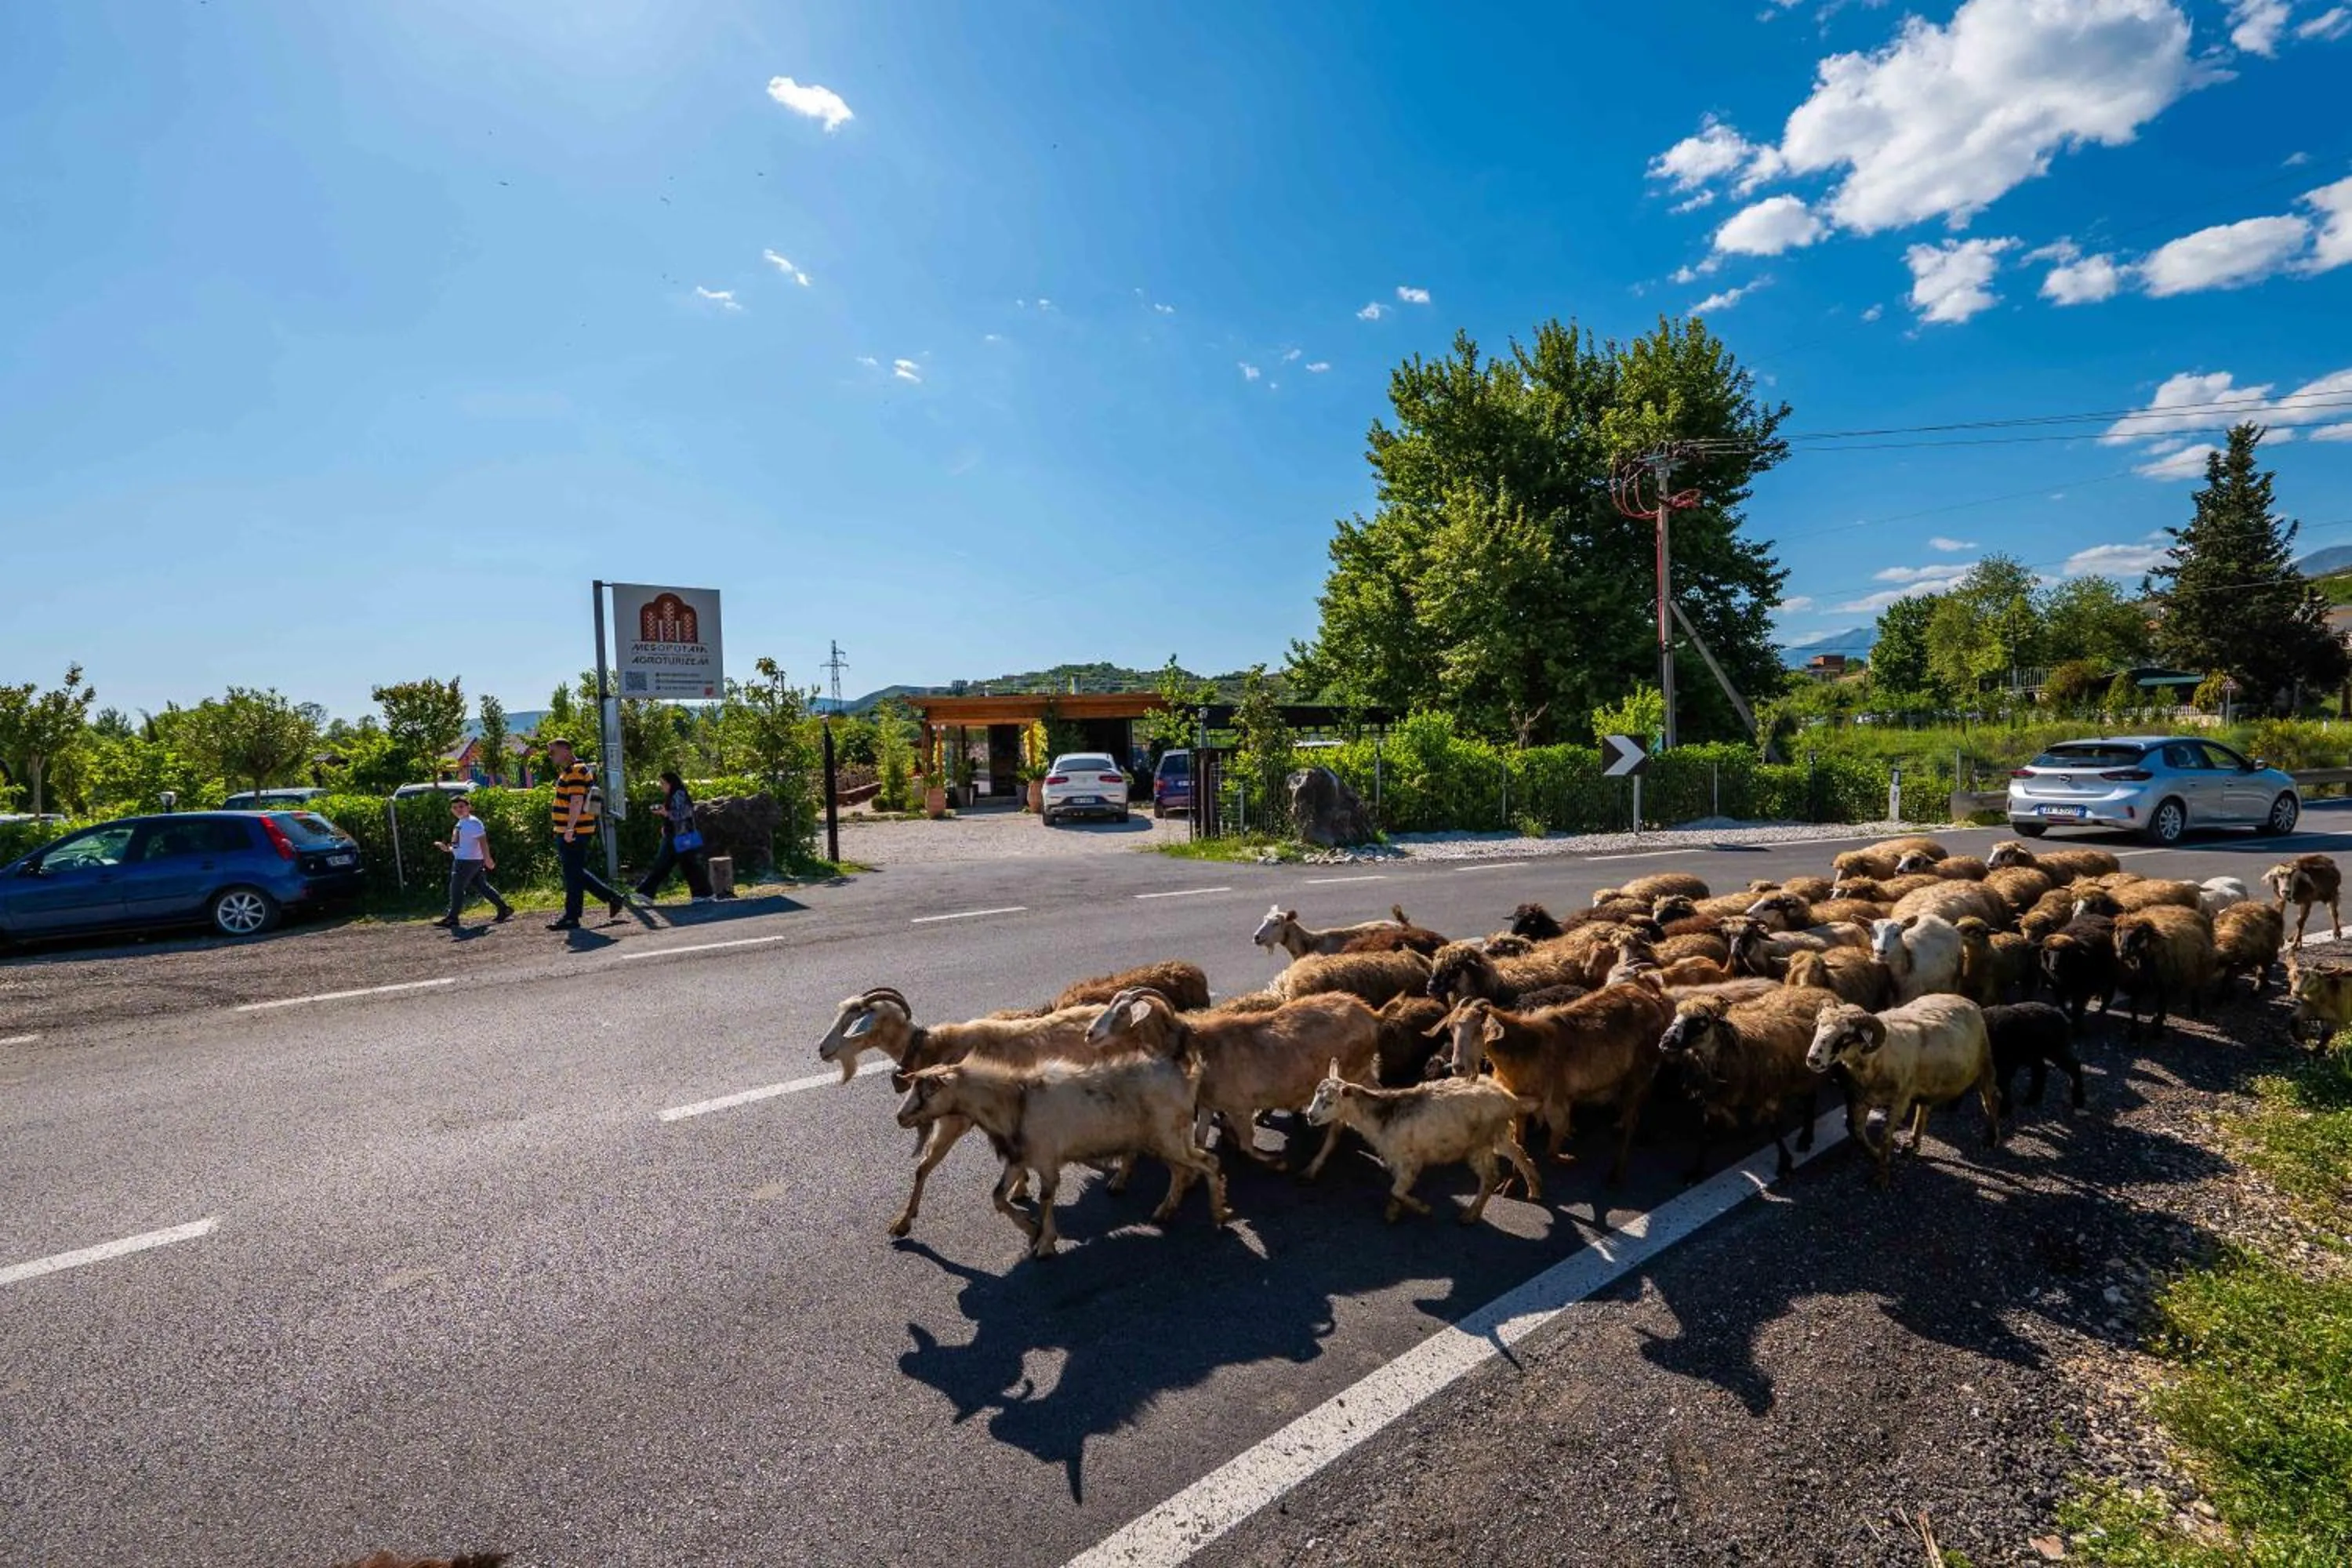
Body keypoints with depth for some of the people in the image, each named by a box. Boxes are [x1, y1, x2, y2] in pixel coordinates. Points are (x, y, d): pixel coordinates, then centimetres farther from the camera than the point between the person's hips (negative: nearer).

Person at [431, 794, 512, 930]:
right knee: (481, 886, 9)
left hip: (468, 861, -10)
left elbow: (482, 840, -20)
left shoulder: (472, 822, -13)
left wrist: (487, 858, -26)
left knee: (456, 888, -3)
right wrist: (448, 849, 14)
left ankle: (452, 918, 5)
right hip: (461, 860, 10)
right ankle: (503, 908, 10)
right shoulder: (460, 824, 18)